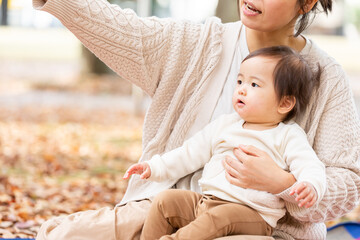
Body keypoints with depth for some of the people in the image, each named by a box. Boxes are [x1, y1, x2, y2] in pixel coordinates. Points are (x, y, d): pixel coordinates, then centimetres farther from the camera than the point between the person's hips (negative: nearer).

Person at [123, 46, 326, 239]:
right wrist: (156, 168, 16)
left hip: (252, 213, -6)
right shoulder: (224, 125, 19)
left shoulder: (288, 136, 1)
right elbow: (192, 153, 24)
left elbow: (310, 167, -11)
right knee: (165, 201, -8)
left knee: (218, 217, -35)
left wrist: (310, 187, -35)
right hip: (205, 201, 6)